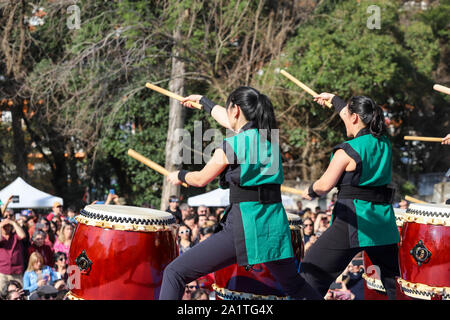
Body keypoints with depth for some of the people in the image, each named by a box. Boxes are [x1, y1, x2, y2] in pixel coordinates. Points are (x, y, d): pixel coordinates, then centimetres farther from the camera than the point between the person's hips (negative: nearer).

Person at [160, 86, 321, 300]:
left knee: (175, 273, -4)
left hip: (244, 225, -7)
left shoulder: (232, 146, -7)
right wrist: (203, 101, 48)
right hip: (274, 225, 7)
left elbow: (201, 179, 6)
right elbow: (228, 121, 33)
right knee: (294, 286, 27)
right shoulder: (268, 137, 13)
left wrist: (180, 175, 28)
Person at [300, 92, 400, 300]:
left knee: (311, 272, 2)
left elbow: (324, 186, -12)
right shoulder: (384, 144, 10)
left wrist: (310, 192, 12)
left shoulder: (347, 151, -11)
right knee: (395, 283, 14)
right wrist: (334, 99, 43)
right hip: (383, 220, 6)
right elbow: (356, 117, 27)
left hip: (353, 221, -6)